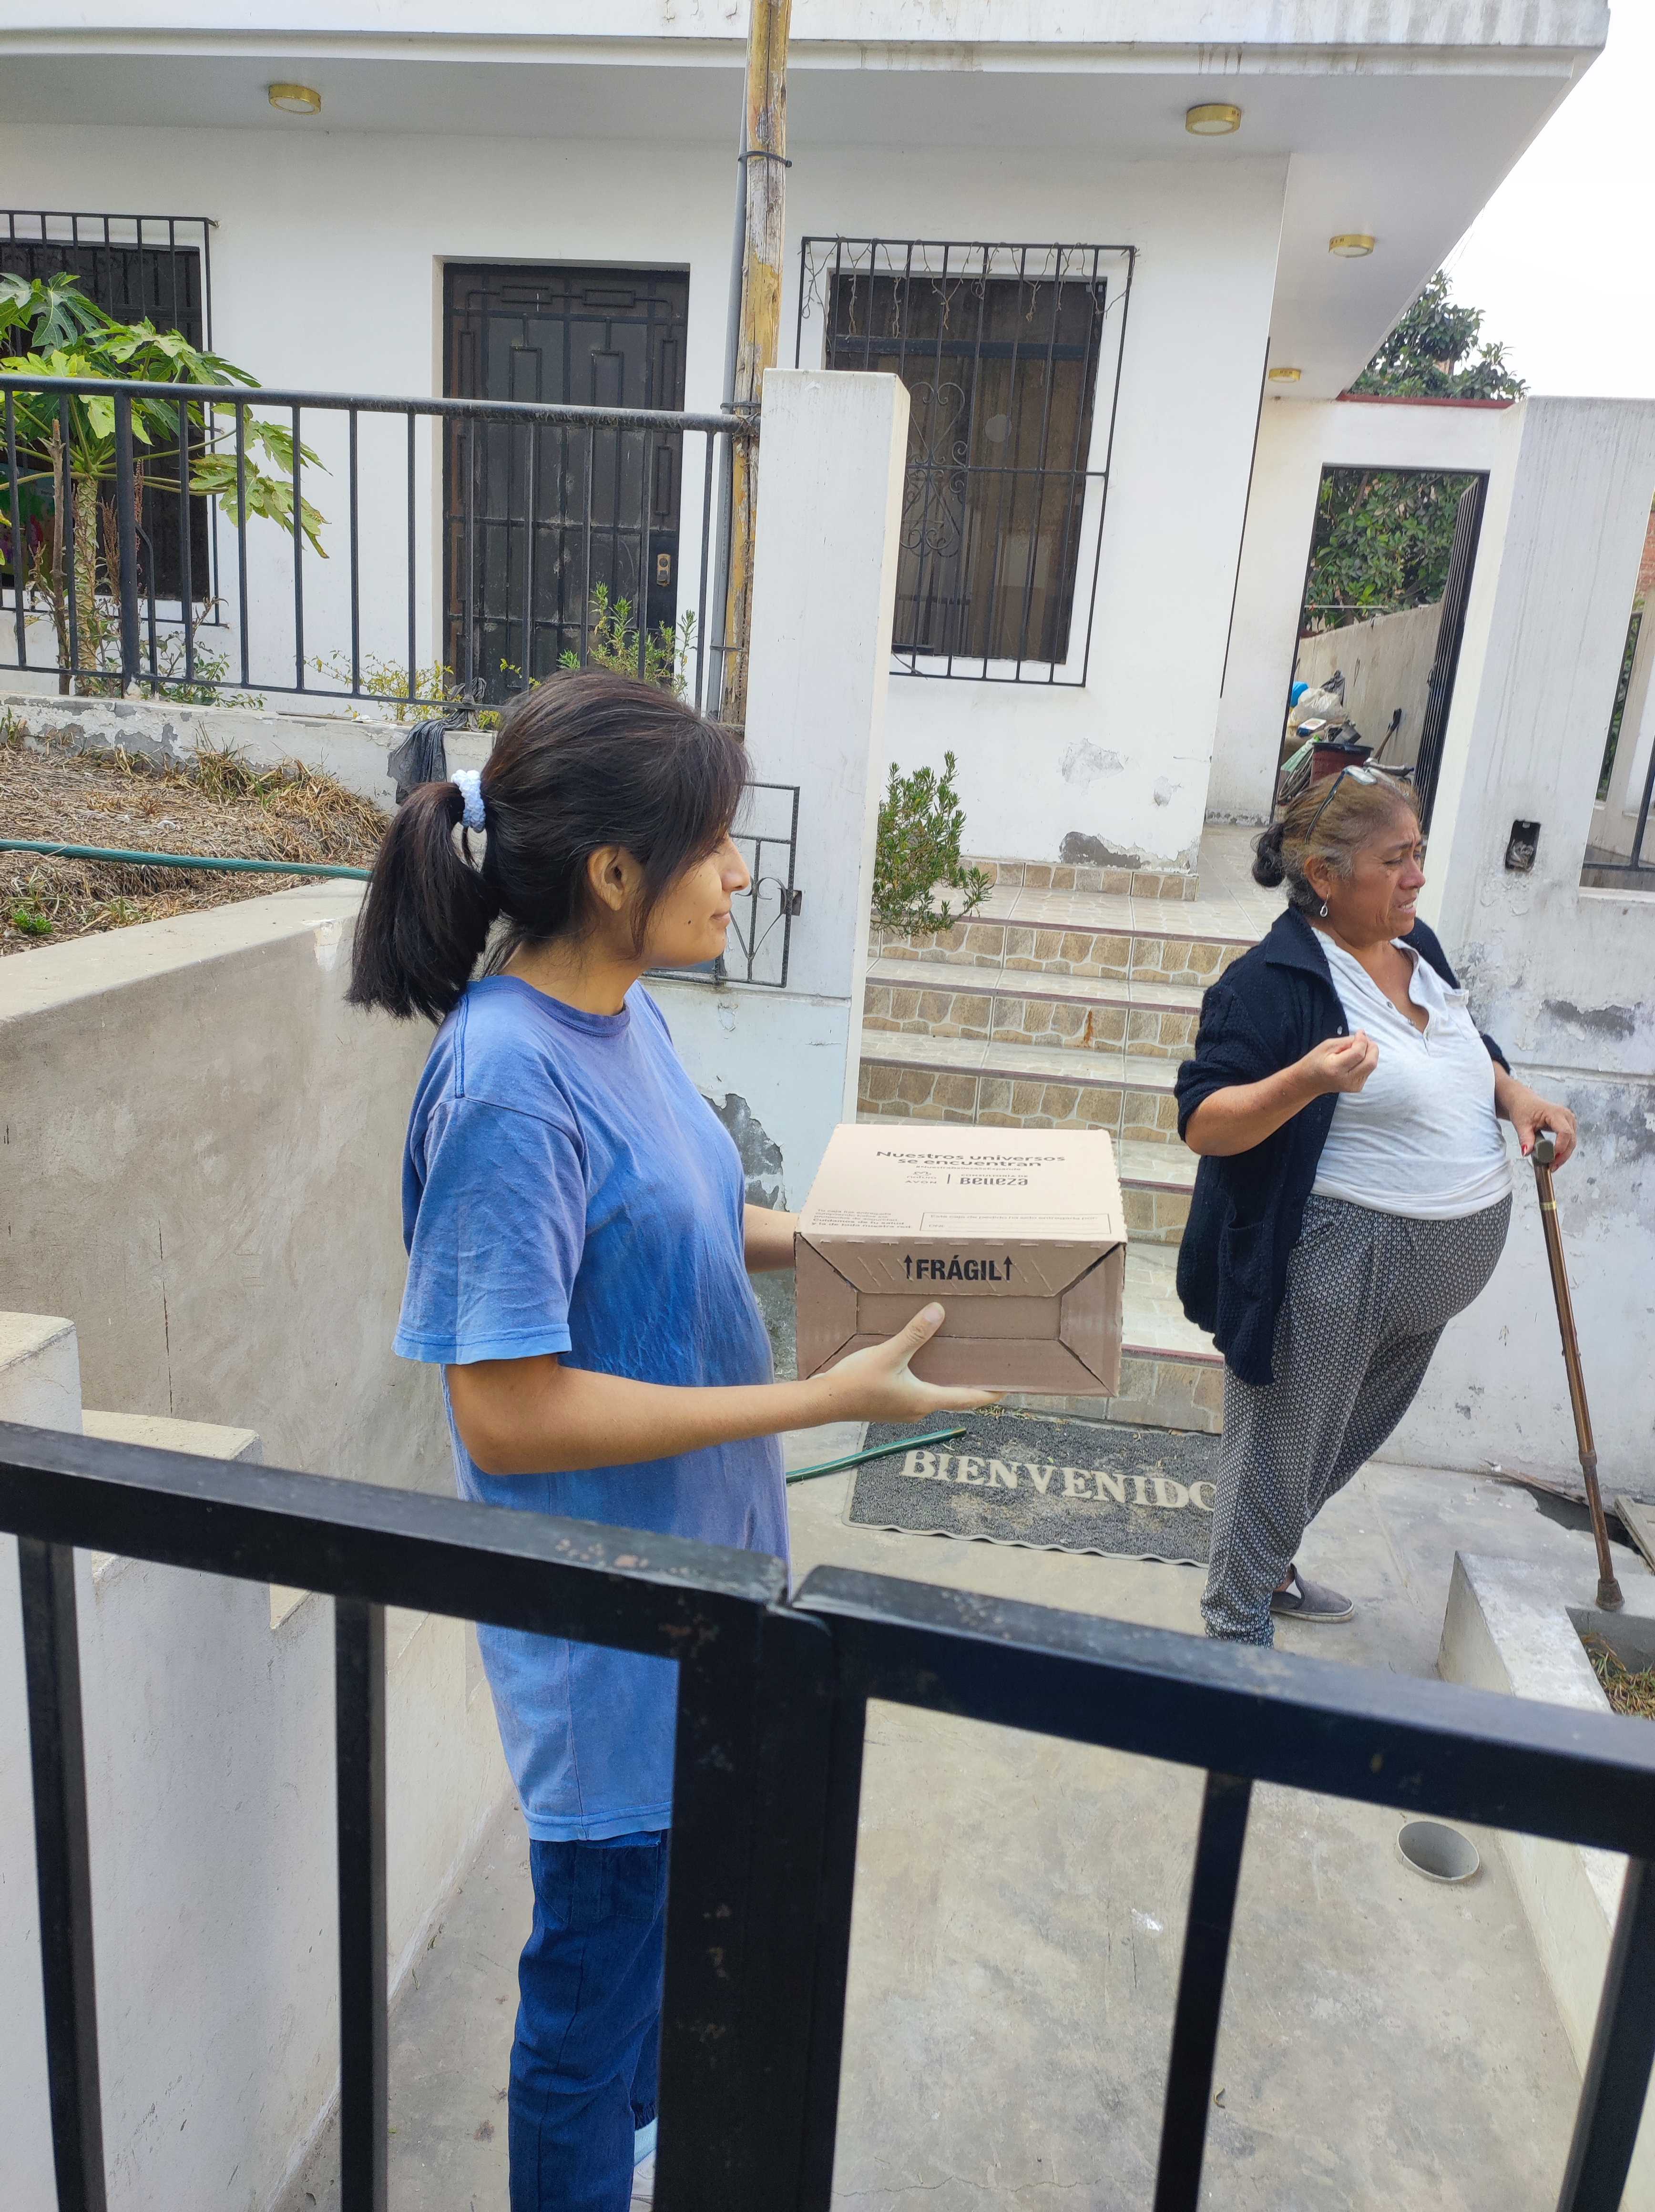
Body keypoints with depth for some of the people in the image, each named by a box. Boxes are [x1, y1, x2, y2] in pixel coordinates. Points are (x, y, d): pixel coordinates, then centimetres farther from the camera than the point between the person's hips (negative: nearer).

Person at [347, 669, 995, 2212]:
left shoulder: (619, 1010, -2)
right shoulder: (506, 1082, -29)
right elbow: (507, 1413, -28)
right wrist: (827, 1399, -27)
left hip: (694, 1556, 9)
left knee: (665, 1897, 31)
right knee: (600, 1951, 15)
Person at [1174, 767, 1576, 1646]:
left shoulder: (1415, 946, 6)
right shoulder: (1275, 981, -19)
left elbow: (1461, 1047, 24)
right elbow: (1202, 1123, -24)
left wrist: (1513, 1092, 3)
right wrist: (1306, 1080, -40)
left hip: (1435, 1271, 9)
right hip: (1335, 1266, -9)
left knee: (1350, 1437, 24)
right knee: (1281, 1450, 5)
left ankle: (1269, 1565, 47)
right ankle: (1237, 1627, 24)